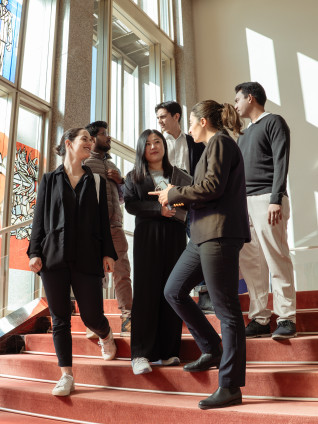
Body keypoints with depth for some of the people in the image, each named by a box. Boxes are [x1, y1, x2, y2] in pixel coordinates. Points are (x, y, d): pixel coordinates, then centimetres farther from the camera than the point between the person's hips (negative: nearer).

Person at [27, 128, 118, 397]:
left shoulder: (96, 182, 13)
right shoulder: (49, 180, 12)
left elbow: (103, 220, 9)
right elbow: (39, 218, 9)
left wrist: (108, 253, 1)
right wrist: (34, 252, 0)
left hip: (87, 258, 0)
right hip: (54, 256, 0)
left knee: (92, 316, -1)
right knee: (60, 318, 2)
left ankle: (106, 336, 34)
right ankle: (67, 376, 12)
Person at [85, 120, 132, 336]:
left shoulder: (112, 165, 21)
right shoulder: (85, 164, 1)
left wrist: (121, 181, 5)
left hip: (115, 226, 6)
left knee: (123, 272, -1)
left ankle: (128, 320, 1)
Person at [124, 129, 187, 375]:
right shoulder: (134, 177, 12)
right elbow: (130, 204, -3)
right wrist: (158, 208, -15)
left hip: (175, 236, 2)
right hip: (147, 237, -2)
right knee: (146, 292, -6)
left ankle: (168, 351, 8)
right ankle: (141, 355, -3)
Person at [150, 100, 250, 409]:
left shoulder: (220, 142, -4)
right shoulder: (216, 146, 24)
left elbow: (213, 186, -18)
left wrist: (174, 194, -7)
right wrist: (176, 198, 16)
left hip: (220, 235, -10)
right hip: (204, 235, 10)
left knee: (226, 308, -4)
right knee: (174, 291, 12)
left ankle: (230, 387, 6)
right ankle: (212, 350, 22)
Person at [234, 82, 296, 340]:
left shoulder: (274, 122, 4)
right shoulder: (245, 134, 26)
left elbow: (281, 162, -8)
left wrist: (276, 200, -18)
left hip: (266, 200, -7)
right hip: (244, 202, 7)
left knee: (276, 259, -7)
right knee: (250, 263, 2)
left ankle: (286, 318, 1)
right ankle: (260, 320, 7)